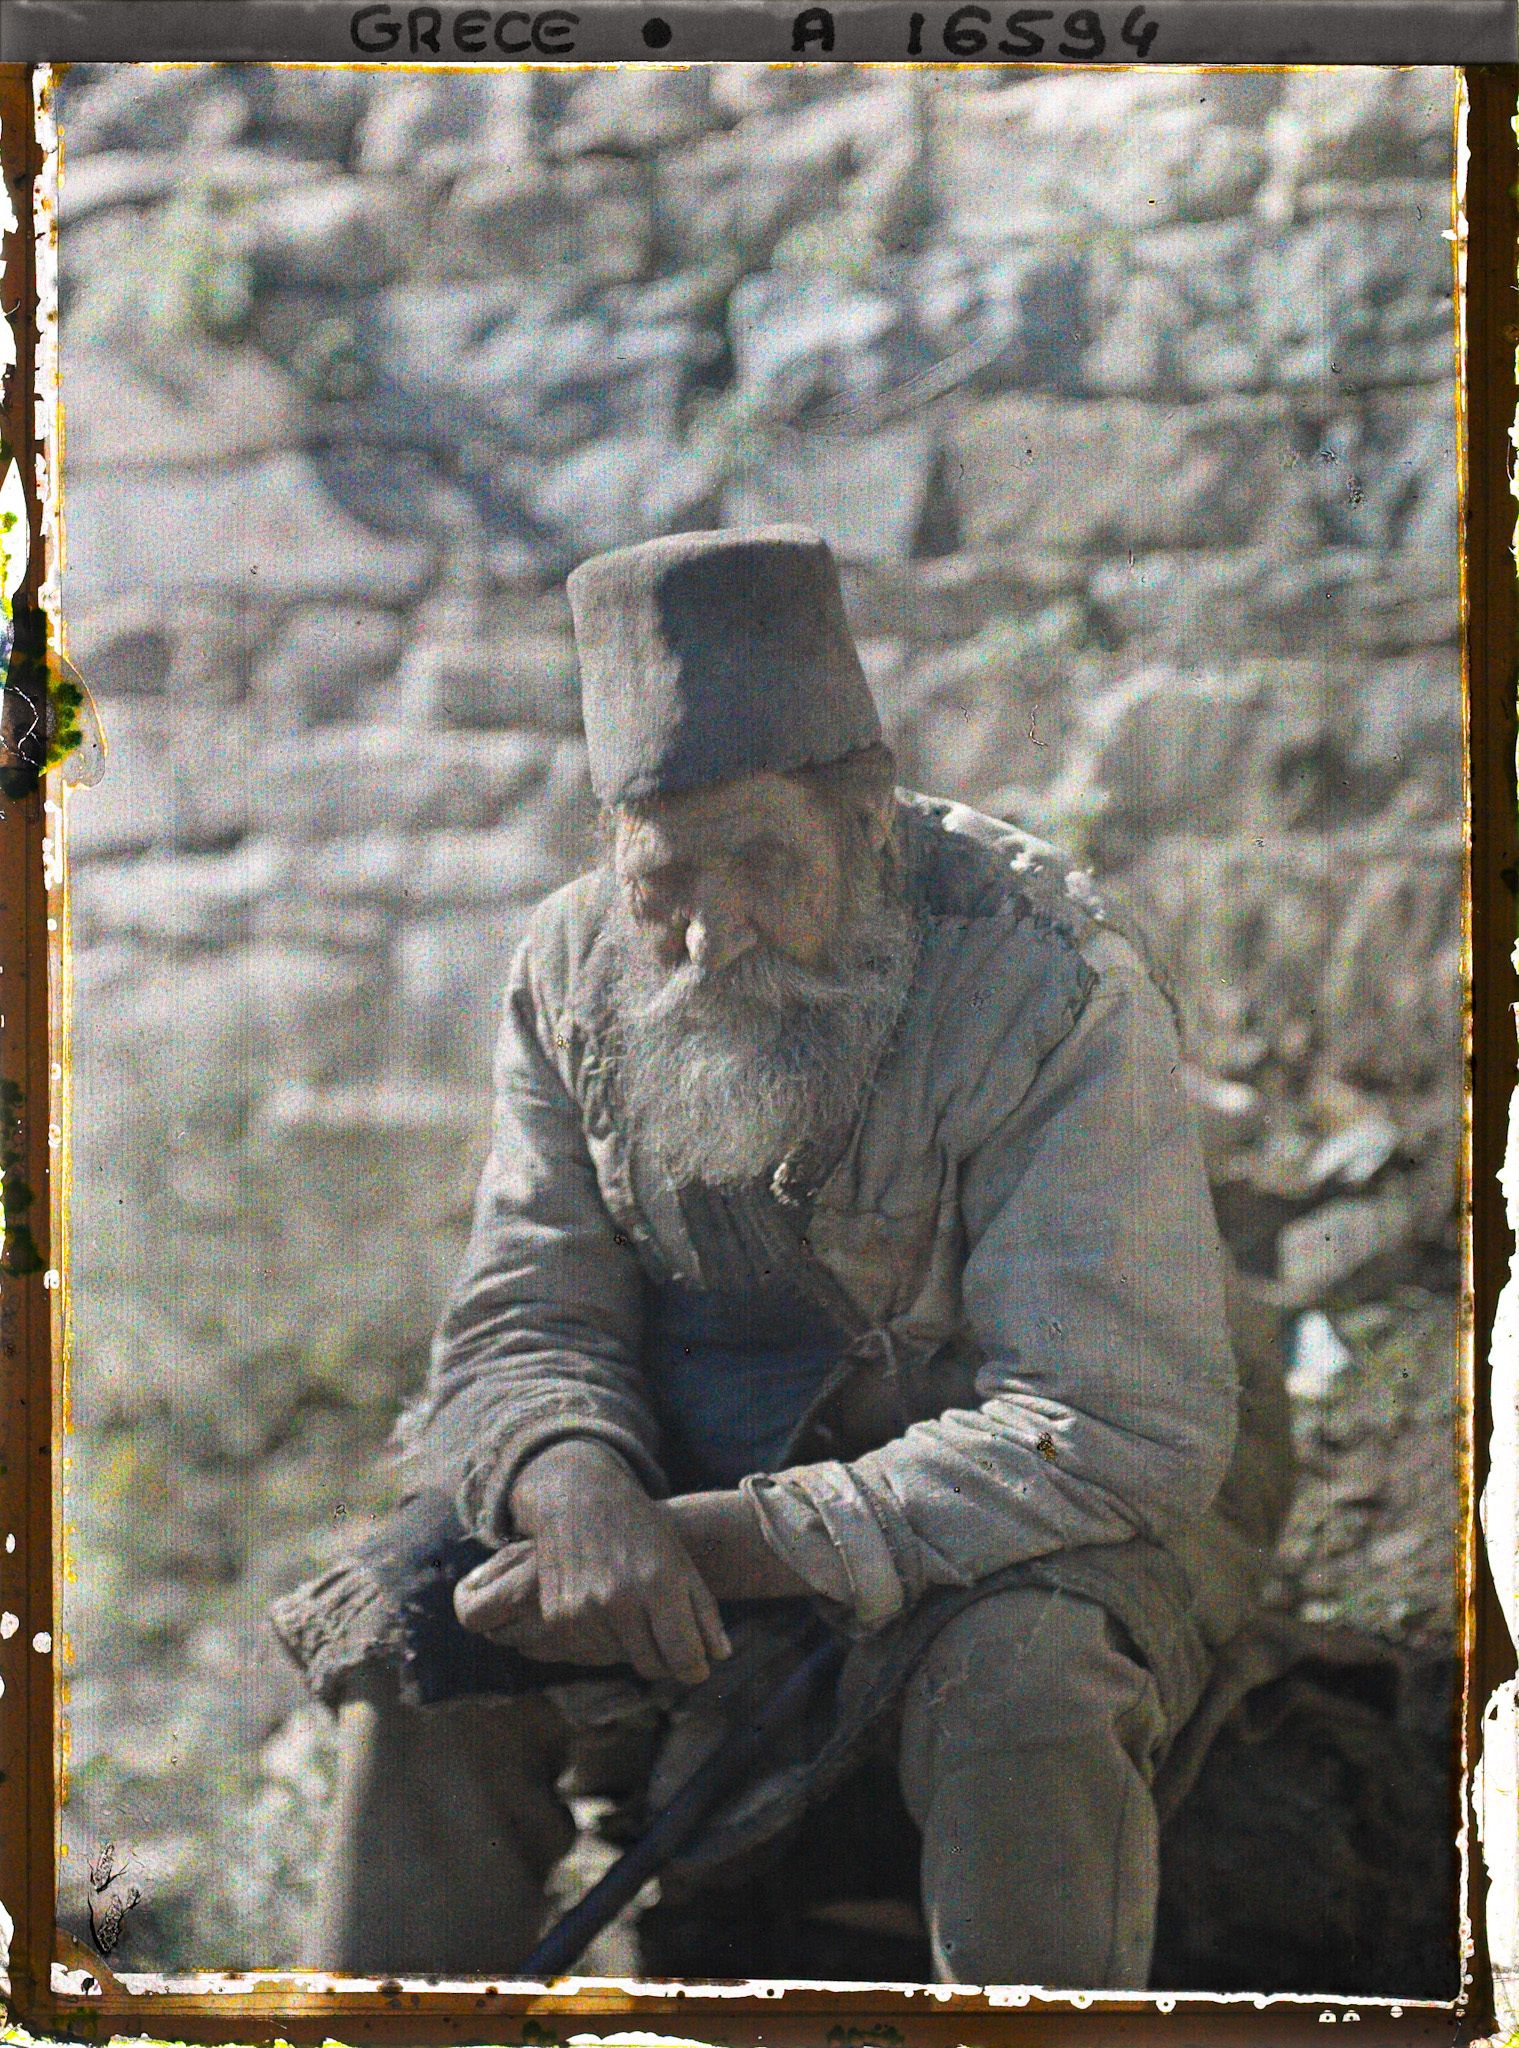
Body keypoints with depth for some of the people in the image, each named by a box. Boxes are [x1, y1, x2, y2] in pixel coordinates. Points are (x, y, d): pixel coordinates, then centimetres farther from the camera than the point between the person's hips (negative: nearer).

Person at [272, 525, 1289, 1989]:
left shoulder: (1052, 993, -26)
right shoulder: (574, 971, -8)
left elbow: (1119, 1430, -30)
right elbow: (526, 1325, -4)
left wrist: (707, 1538, -33)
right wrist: (581, 1496, -31)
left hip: (1075, 1506, -4)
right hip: (733, 1455, 4)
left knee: (1017, 1676, -35)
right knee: (422, 1620, -15)